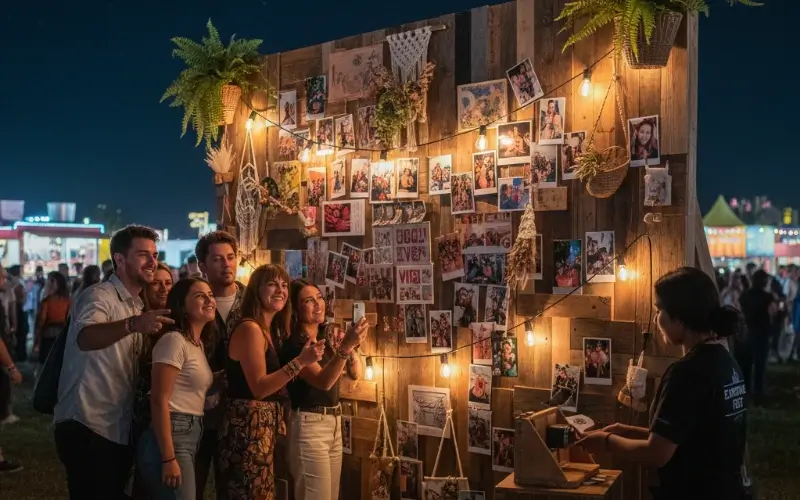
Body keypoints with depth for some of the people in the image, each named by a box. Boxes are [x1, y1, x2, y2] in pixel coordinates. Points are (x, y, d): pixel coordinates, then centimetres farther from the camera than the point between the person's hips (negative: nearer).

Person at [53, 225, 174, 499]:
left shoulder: (139, 306, 15)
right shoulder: (99, 296, -11)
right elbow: (84, 338, -34)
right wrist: (133, 324, -50)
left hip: (120, 430, 9)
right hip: (88, 428, -8)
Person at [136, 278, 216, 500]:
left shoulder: (198, 344, 15)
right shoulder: (174, 340, -13)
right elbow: (159, 400, -19)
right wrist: (169, 458, -22)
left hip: (191, 437, 10)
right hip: (172, 437, -9)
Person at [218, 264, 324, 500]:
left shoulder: (272, 331, 15)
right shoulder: (250, 328, -14)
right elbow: (259, 388, -20)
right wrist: (300, 361, -25)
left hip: (266, 424, 10)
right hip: (248, 425, -10)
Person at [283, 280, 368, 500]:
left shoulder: (328, 337, 9)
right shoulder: (293, 344, -13)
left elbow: (356, 374, 4)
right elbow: (323, 381, -25)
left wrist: (351, 345, -14)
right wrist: (345, 346, -36)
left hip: (334, 423, 8)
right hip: (309, 425, -8)